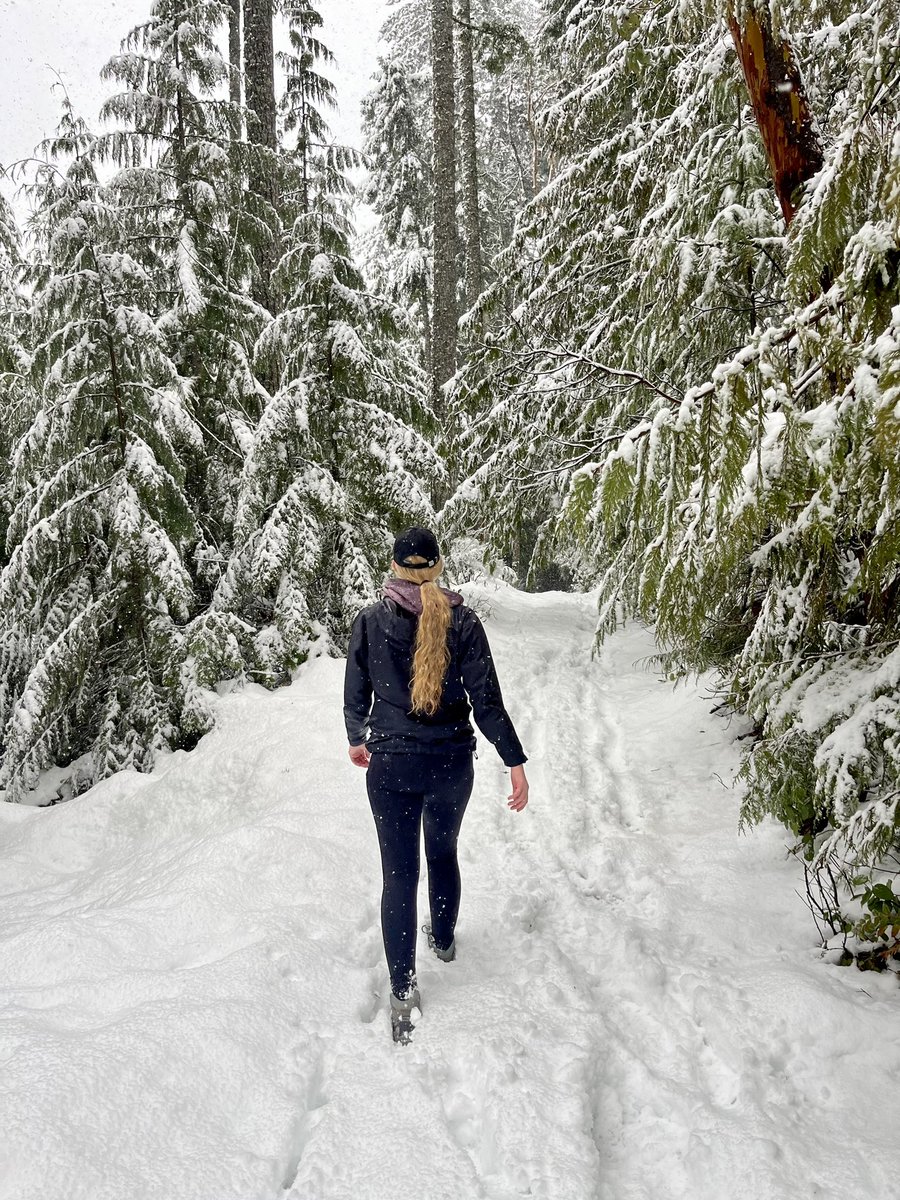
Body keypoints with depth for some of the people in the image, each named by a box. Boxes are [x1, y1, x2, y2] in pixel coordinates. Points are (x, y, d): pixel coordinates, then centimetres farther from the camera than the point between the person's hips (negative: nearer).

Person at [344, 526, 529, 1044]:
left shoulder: (371, 621, -7)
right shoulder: (462, 621, -8)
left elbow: (356, 695, 2)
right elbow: (486, 700, -10)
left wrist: (357, 740, 21)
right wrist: (516, 762, -4)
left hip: (391, 764, -1)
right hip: (451, 763, 2)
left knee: (399, 872, 3)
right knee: (443, 852, 25)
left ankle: (404, 992, -1)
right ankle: (444, 938, 47)